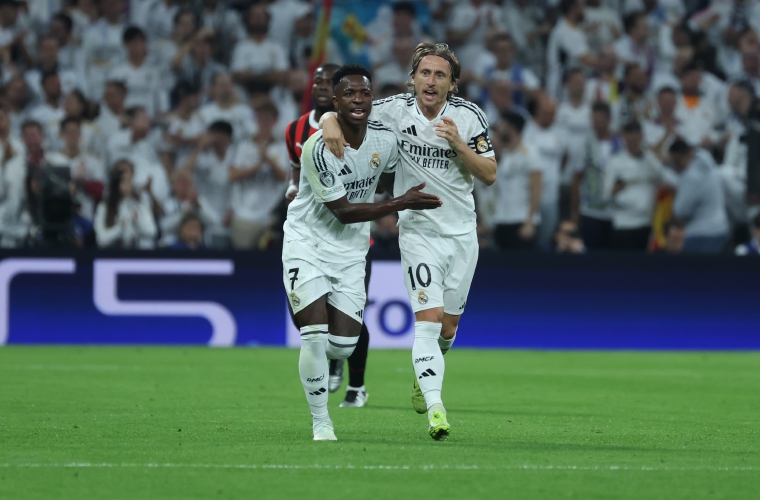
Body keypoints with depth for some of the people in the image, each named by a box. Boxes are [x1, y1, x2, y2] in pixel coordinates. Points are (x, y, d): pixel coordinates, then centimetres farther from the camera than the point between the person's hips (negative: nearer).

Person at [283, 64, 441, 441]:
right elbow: (343, 211, -21)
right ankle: (320, 422, 4)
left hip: (350, 250, 5)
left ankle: (313, 363, 36)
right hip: (308, 242, -5)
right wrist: (403, 204, -23)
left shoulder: (384, 140, -6)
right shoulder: (318, 148, -24)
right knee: (315, 335, -13)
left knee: (343, 345, 0)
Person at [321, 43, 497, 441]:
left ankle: (424, 374, 43)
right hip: (418, 232, -3)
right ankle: (435, 409, -23)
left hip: (462, 233, 3)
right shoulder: (395, 110, -9)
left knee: (448, 326, 12)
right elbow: (343, 114, -6)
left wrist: (458, 144, -20)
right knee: (429, 320, -17)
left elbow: (489, 175, -4)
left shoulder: (469, 116, -4)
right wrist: (330, 120, -30)